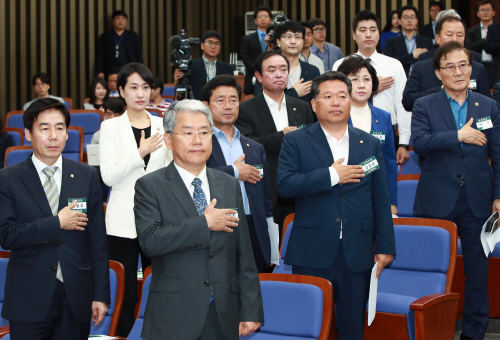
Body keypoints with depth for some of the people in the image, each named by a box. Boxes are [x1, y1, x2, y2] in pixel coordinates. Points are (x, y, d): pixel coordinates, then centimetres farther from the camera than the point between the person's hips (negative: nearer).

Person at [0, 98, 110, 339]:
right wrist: (57, 224, -14)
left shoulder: (87, 176, 6)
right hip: (29, 300, -2)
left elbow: (97, 240, 5)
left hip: (76, 299, 2)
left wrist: (101, 295, 2)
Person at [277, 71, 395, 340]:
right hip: (312, 254, -2)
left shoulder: (370, 144, 12)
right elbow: (284, 185, -11)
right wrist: (331, 175, -15)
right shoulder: (295, 142, 4)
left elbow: (381, 200, 11)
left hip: (357, 255, 2)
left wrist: (385, 246, 5)